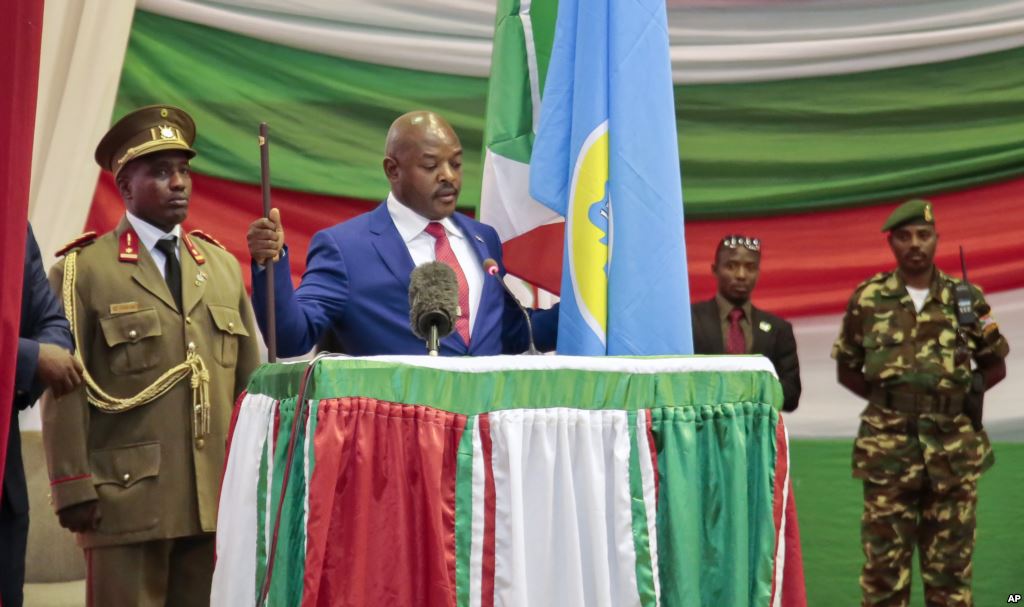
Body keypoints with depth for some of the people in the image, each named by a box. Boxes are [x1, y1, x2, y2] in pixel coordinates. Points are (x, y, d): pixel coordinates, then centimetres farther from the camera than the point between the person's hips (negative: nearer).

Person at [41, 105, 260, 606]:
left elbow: (250, 377, 13)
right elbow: (66, 390, -5)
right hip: (126, 499, -4)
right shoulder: (83, 270, -1)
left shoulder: (224, 266, 14)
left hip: (217, 499, 4)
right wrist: (74, 490, -10)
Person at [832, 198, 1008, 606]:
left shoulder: (967, 299, 3)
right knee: (884, 560, 2)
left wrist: (966, 392, -1)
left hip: (954, 450, 1)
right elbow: (846, 369, 11)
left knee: (950, 562, 8)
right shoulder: (868, 299, 1)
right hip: (888, 449, -1)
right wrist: (883, 396, -1)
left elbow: (995, 365, 13)